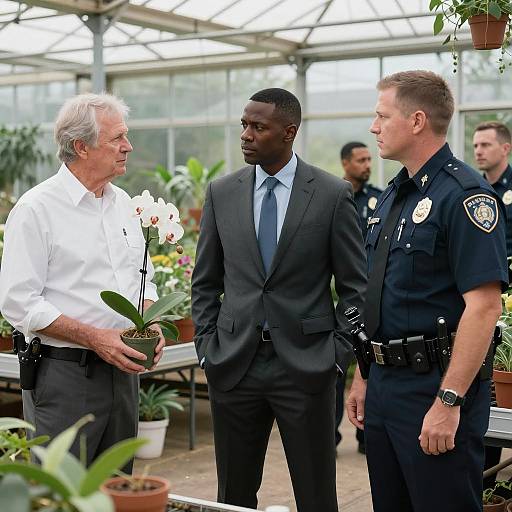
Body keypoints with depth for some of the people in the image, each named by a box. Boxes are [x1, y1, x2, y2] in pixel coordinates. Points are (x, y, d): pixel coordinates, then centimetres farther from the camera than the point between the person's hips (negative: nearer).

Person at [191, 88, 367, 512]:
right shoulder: (221, 193, 5)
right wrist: (207, 346, 3)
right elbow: (205, 282, 11)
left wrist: (339, 354, -6)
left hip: (306, 365, -2)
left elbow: (356, 286, 0)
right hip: (234, 365, 3)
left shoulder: (333, 194, -3)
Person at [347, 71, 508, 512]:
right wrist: (364, 377, 17)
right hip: (385, 383, 9)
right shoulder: (392, 196, 13)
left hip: (435, 386, -9)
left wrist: (449, 401, -24)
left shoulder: (464, 195, -15)